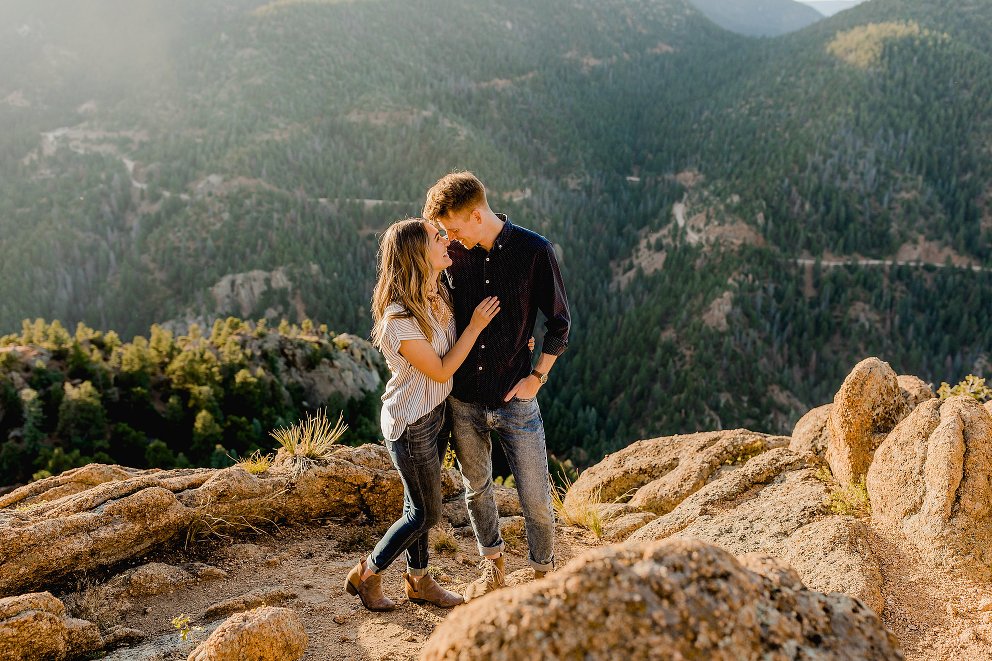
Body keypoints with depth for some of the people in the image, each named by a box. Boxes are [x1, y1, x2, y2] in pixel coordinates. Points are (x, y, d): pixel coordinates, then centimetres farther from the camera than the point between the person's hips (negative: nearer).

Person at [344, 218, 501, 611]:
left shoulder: (436, 296, -2)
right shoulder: (399, 319, -29)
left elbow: (451, 344, 14)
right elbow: (441, 371, -20)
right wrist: (475, 326, -18)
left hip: (431, 413, 8)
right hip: (411, 424, -8)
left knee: (417, 505, 21)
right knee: (426, 513, 7)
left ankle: (418, 581, 38)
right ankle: (366, 576, 26)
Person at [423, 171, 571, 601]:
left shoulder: (535, 251, -12)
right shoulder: (454, 252, -3)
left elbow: (559, 323, -3)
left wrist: (537, 377, -9)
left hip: (514, 400, -3)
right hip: (463, 400, 3)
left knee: (535, 498, 5)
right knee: (476, 487, 19)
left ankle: (543, 572, 31)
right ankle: (492, 566, 42)